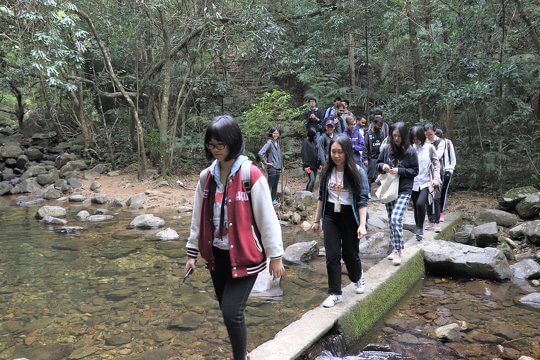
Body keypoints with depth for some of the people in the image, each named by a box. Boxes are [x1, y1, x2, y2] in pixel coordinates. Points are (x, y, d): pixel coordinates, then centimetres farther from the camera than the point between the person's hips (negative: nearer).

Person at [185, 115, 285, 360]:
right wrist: (192, 252, 11)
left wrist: (275, 256, -8)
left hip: (244, 256, -5)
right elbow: (198, 217, 9)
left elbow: (267, 218, -11)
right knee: (227, 311, 15)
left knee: (232, 312, -10)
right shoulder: (206, 176, 2)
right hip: (217, 255, 6)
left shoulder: (252, 176, -15)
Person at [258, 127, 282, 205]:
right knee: (270, 185, -4)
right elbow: (260, 153, -24)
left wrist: (280, 166, 16)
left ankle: (274, 200, 23)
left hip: (278, 168, 8)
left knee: (275, 185, 14)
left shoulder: (277, 142, 10)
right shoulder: (269, 143, -13)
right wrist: (265, 162, -15)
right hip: (272, 168, -8)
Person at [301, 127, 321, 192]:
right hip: (309, 165, -7)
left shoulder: (315, 142, 13)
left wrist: (319, 163, 13)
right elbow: (304, 154, -13)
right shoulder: (305, 142, -9)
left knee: (311, 180, 9)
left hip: (315, 165, 7)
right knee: (312, 179, -16)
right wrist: (306, 165, -19)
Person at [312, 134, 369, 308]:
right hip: (330, 216, 3)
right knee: (332, 255, 1)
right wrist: (317, 220, 12)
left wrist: (362, 224, -19)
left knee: (350, 253, 11)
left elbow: (363, 199, -12)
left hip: (350, 216, -3)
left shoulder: (357, 172, -11)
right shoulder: (327, 171, 1)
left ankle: (358, 277, 43)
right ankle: (335, 293, 13)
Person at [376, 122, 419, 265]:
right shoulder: (386, 149, 0)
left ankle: (398, 251, -4)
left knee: (396, 219, -16)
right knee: (391, 221, 11)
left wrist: (399, 171, -17)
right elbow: (378, 164, 11)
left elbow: (415, 171, -4)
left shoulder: (410, 152, -8)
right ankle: (395, 249, 25)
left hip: (404, 191, -4)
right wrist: (383, 166, -12)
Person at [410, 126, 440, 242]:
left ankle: (420, 228, -5)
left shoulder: (429, 148, -1)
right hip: (414, 183, 3)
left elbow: (436, 164, 4)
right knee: (416, 207, 10)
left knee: (420, 203, -24)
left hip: (426, 182, -3)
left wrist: (436, 178, -8)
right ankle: (419, 231, 27)